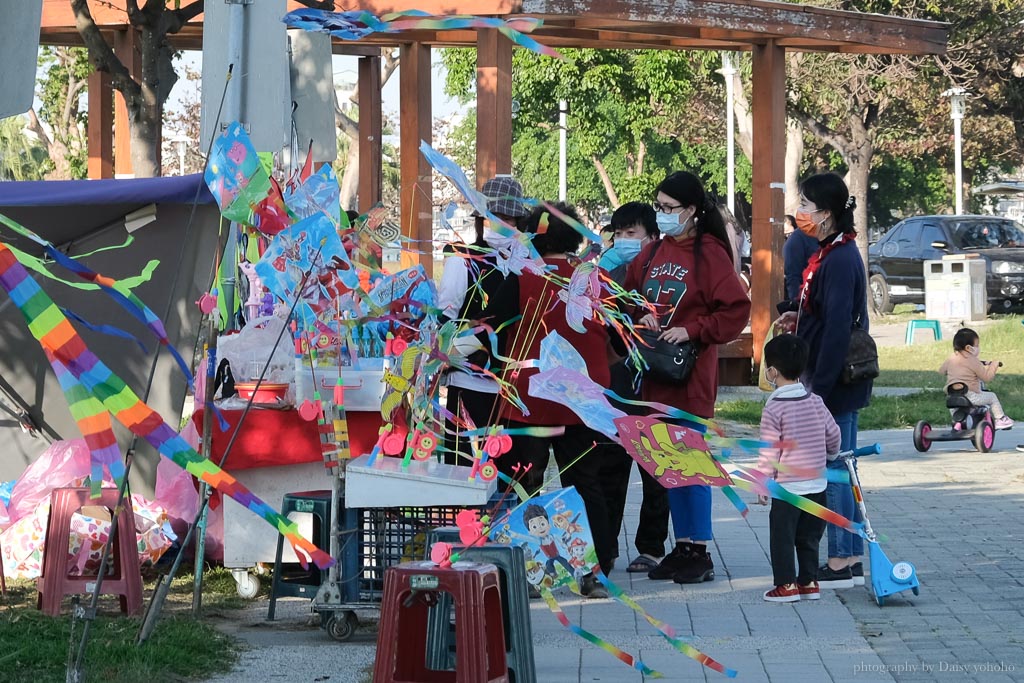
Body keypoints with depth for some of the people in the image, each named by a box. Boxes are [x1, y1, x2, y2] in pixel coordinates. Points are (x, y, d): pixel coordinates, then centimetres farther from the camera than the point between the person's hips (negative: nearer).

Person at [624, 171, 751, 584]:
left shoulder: (710, 253, -9)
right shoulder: (654, 251, 11)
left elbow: (736, 310, -12)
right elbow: (629, 290, 21)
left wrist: (691, 331, -16)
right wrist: (640, 313, 0)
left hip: (690, 375, -7)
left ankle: (700, 553, 0)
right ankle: (682, 547, 19)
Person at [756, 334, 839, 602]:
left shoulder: (773, 409, -13)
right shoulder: (816, 401, 2)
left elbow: (769, 453, -12)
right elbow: (833, 434, 11)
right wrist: (832, 453, 33)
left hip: (786, 488, -6)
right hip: (816, 485, 6)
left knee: (782, 536, 4)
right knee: (809, 537, 14)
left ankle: (786, 585, 4)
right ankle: (809, 582, 17)